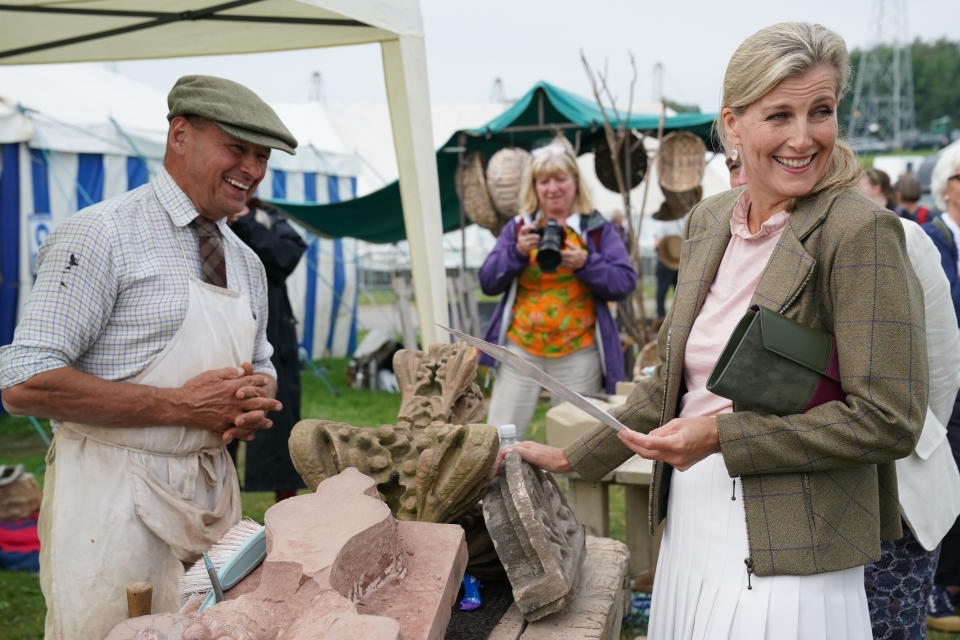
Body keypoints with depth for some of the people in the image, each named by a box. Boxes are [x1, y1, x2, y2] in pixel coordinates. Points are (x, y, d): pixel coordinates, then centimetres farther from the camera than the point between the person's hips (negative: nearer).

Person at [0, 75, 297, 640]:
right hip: (115, 500, -7)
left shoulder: (247, 264, 12)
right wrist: (181, 405, -19)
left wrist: (254, 401, -2)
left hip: (214, 497, 7)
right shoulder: (103, 235, -11)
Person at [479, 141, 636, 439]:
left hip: (579, 353, -1)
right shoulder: (517, 228, 10)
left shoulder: (598, 229, 6)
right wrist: (517, 252, -12)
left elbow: (625, 282, -2)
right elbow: (488, 283, 4)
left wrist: (585, 263, -17)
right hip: (520, 348, 1)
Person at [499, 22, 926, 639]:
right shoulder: (708, 221, 7)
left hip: (785, 556, -6)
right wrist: (573, 458, 18)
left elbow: (889, 419, -18)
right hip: (691, 528, 6)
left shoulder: (860, 230, -15)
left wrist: (721, 436, -18)